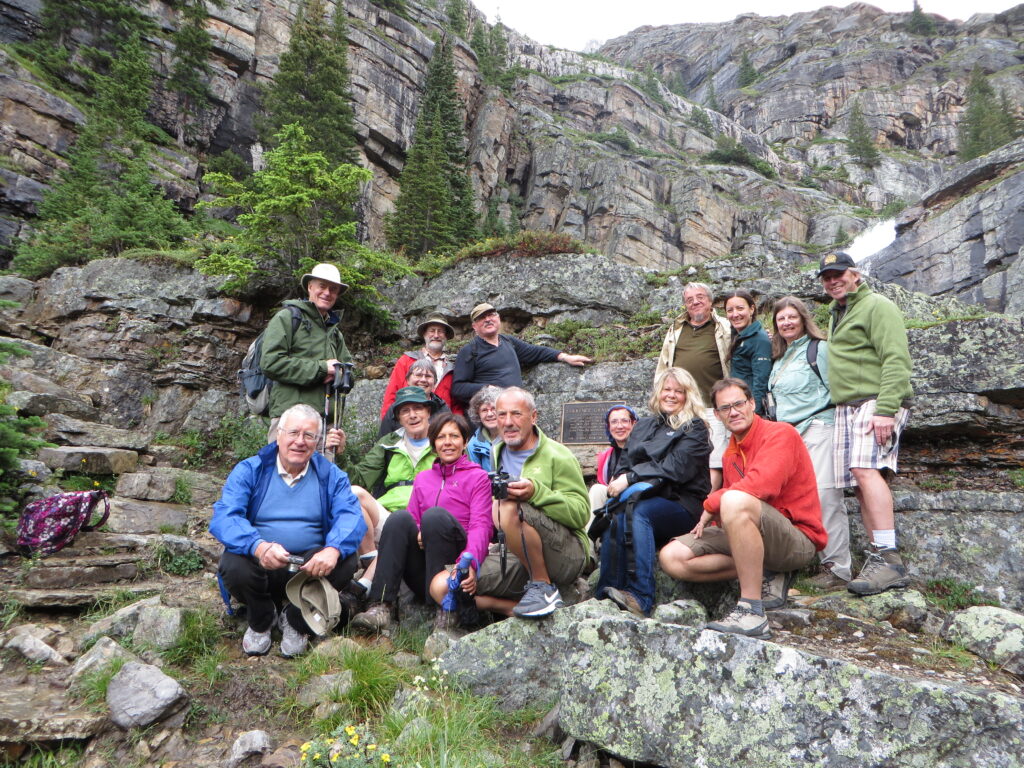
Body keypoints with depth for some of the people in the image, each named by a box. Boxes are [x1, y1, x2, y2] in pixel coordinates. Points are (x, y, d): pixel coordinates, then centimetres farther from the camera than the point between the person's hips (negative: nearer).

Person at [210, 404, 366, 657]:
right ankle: (261, 621, 4)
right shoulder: (249, 470, 1)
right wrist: (259, 547, -35)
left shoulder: (330, 475, 5)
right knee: (234, 565, -32)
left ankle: (296, 622, 2)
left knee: (346, 562, -27)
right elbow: (224, 517, -14)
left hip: (311, 567, 1)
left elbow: (350, 516, -11)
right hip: (260, 568, -1)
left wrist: (333, 549, -35)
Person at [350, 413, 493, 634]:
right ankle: (382, 607, -30)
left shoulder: (478, 477, 9)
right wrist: (418, 534, -12)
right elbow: (411, 520, 14)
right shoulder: (422, 478, 23)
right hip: (421, 572, 3)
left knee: (435, 515, -29)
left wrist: (471, 562, -25)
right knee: (399, 518, -23)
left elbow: (481, 525, -5)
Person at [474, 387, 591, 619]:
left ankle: (544, 587, -18)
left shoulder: (557, 456, -1)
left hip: (568, 555, -5)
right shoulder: (495, 456, 16)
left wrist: (536, 492, -24)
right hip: (516, 559, 5)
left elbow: (581, 513, -12)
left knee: (510, 510, -33)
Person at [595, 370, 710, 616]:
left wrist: (631, 478, -17)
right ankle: (606, 595, -35)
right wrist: (619, 481, -11)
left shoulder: (695, 428, 6)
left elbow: (676, 468, -10)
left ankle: (641, 596, -41)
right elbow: (626, 463, 14)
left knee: (640, 512, -36)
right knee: (614, 517, -31)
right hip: (646, 497, 4)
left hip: (681, 504, -4)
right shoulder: (643, 426, 23)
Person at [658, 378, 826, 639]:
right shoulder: (730, 453, 15)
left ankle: (752, 612, -31)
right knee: (672, 558, -6)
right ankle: (765, 575, -4)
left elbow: (761, 484, -25)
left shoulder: (779, 433, -8)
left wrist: (710, 505, -14)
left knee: (734, 501, -38)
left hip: (798, 539, -8)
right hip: (748, 537, 8)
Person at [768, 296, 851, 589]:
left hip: (817, 430, -7)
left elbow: (835, 391, -4)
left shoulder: (819, 349, 0)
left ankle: (838, 567, -7)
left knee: (824, 496, -12)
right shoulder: (778, 358, 21)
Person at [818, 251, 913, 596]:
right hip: (845, 408, 8)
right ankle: (878, 556, 6)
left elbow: (896, 360, -13)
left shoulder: (877, 306, -2)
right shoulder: (835, 314, 24)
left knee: (866, 468, -24)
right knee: (860, 483, 3)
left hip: (877, 402, -8)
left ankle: (889, 559, -23)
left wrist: (885, 409, -23)